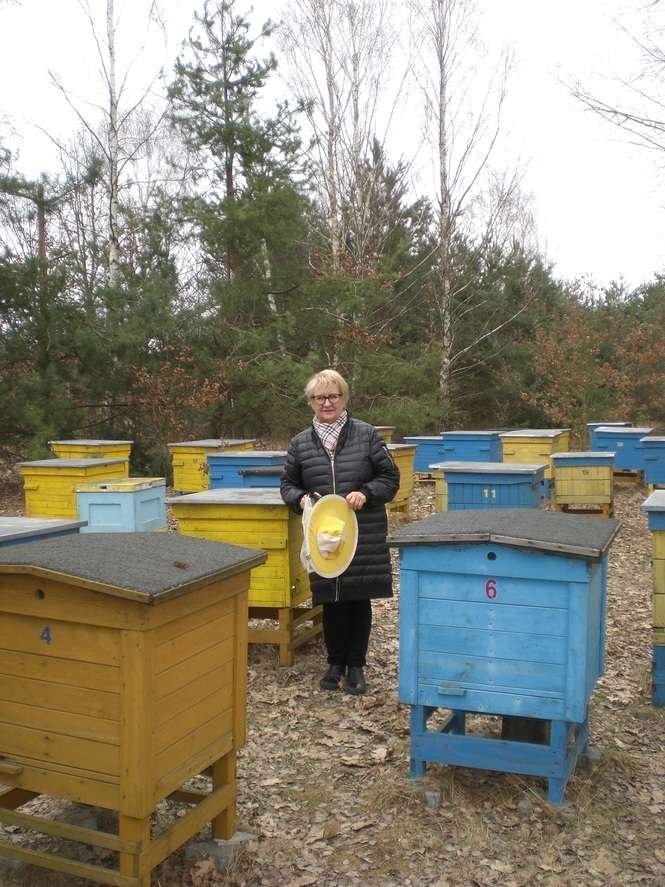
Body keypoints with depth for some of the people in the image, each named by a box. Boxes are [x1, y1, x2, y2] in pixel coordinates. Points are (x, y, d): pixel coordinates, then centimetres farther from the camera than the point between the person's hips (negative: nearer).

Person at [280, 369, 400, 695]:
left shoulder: (367, 435, -2)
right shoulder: (300, 443, 4)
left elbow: (390, 477, 1)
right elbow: (288, 484, 12)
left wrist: (366, 493, -16)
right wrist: (301, 498, -9)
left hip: (364, 536, -1)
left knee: (360, 601, 7)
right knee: (331, 602, 9)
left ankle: (356, 665, 23)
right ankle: (335, 662, 28)